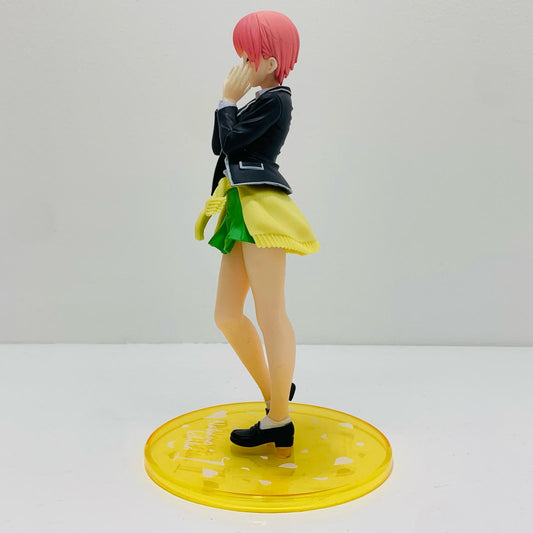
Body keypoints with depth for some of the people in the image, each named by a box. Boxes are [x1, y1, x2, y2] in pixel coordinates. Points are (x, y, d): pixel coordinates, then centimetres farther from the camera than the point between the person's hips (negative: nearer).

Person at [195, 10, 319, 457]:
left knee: (270, 315, -7)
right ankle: (274, 393, 25)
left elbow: (230, 142, -12)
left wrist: (228, 100, 1)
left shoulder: (275, 99, -5)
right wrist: (232, 102, 12)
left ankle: (280, 423, 3)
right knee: (227, 315, 10)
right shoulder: (263, 101, 23)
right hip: (243, 212, 10)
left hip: (262, 210, -10)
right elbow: (221, 146, 20)